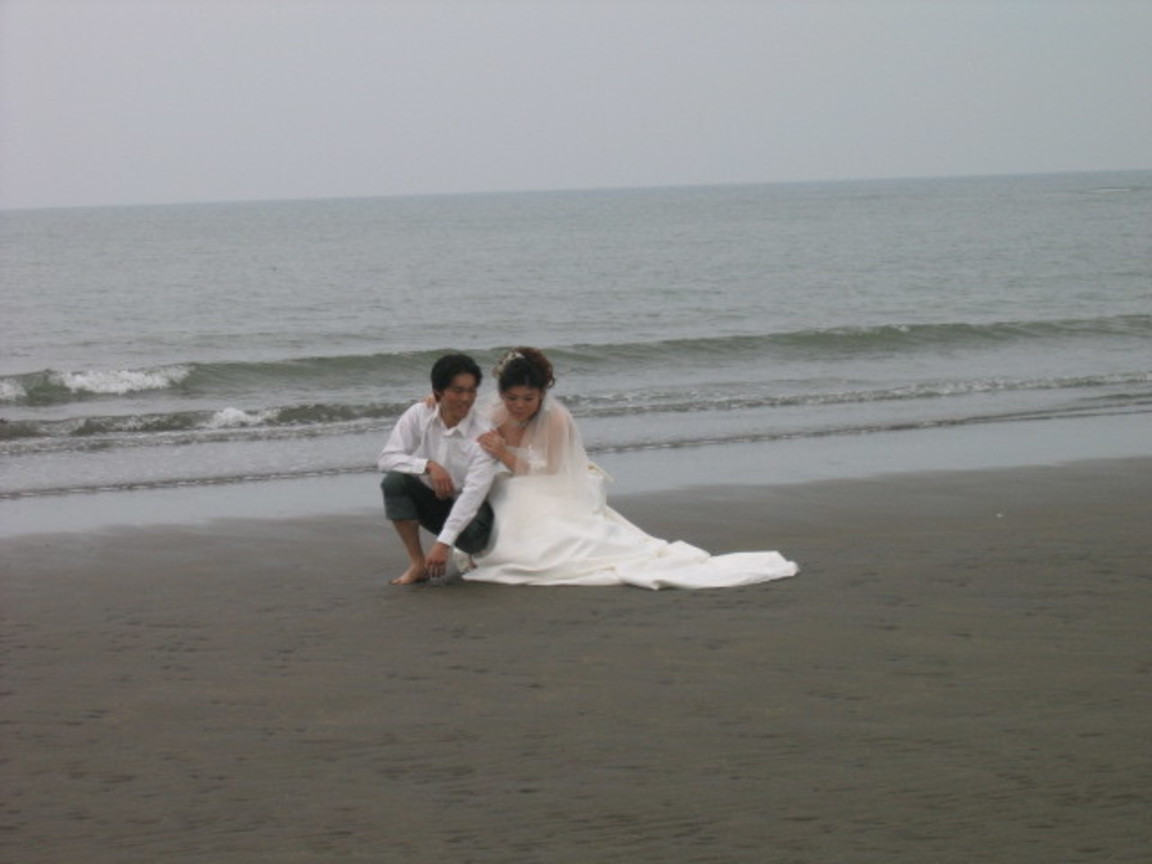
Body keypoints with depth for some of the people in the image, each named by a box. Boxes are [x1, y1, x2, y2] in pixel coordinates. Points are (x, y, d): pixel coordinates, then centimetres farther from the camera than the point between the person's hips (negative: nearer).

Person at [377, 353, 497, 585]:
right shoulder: (419, 415, -12)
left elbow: (473, 493, -29)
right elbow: (386, 459, -16)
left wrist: (443, 544, -37)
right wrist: (429, 466, -32)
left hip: (467, 509, -3)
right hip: (431, 500, 3)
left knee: (471, 534, -36)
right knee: (394, 481, -25)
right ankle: (417, 564, -16)